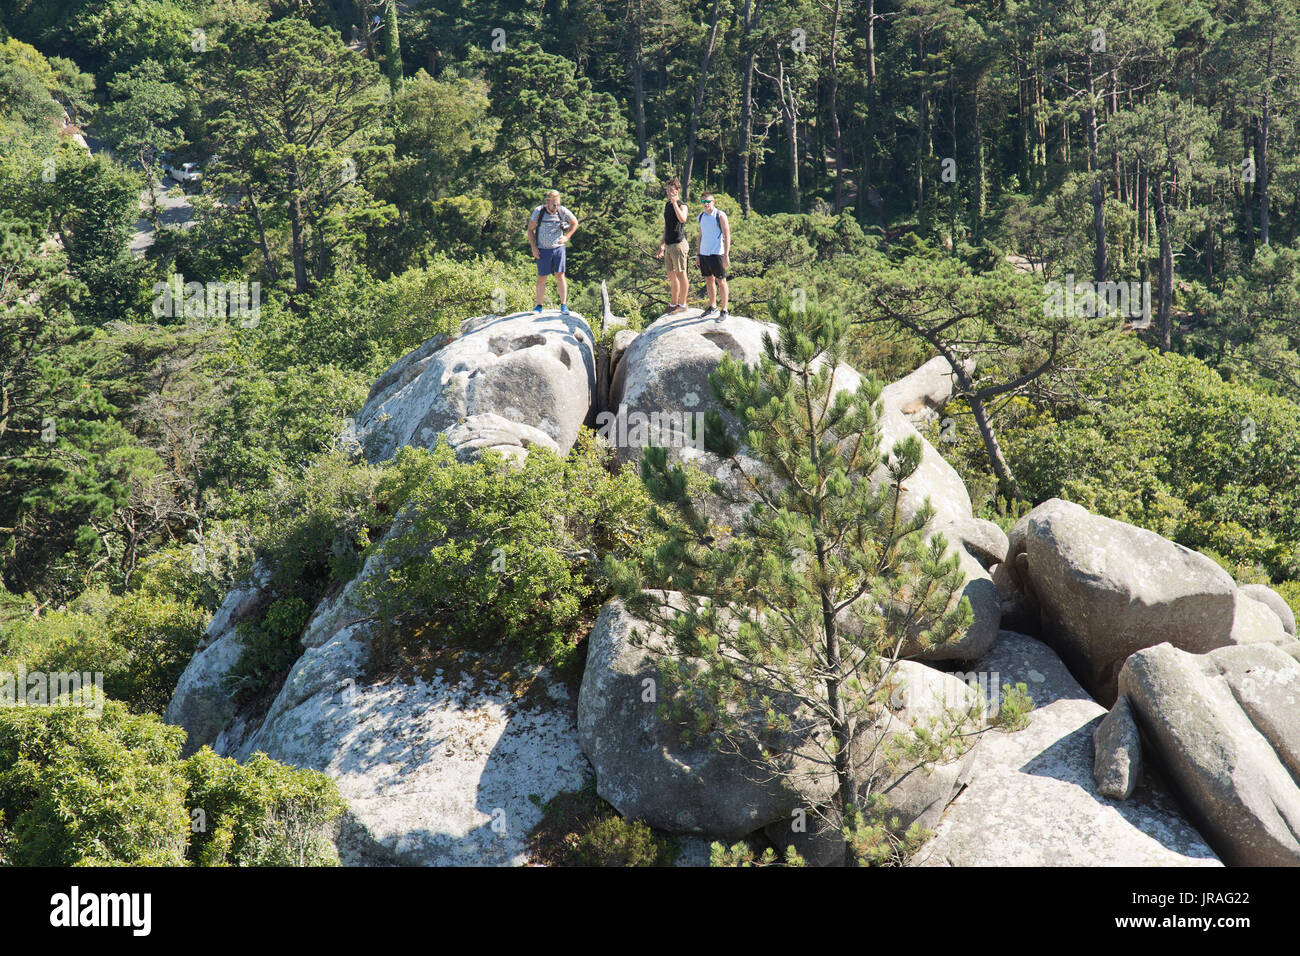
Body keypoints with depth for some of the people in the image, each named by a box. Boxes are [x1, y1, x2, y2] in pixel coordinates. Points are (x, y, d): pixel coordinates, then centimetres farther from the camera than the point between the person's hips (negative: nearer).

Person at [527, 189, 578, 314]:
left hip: (558, 248, 0)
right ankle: (539, 306, 13)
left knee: (560, 276, -5)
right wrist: (533, 247, -3)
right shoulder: (538, 211, -6)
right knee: (541, 278, 4)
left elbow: (575, 223, 15)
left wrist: (567, 237, 5)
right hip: (543, 250, 0)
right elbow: (530, 230, 4)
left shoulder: (562, 211, -3)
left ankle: (564, 305, 0)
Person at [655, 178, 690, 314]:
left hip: (678, 244, -8)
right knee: (672, 276, 14)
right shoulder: (667, 205, 16)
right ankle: (674, 303, 22)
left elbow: (682, 219, -33)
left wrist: (675, 202, -31)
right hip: (669, 245, 9)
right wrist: (662, 245, 25)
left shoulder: (682, 206, -10)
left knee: (681, 275, -3)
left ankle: (682, 304, 3)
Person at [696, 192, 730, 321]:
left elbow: (727, 236, -9)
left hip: (716, 253, -6)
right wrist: (698, 255, 17)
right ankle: (712, 306, 25)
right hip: (704, 253, 6)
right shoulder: (701, 217, 10)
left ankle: (724, 310, 5)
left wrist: (726, 256, -14)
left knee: (721, 281, 0)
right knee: (708, 280, 13)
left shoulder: (720, 216, -8)